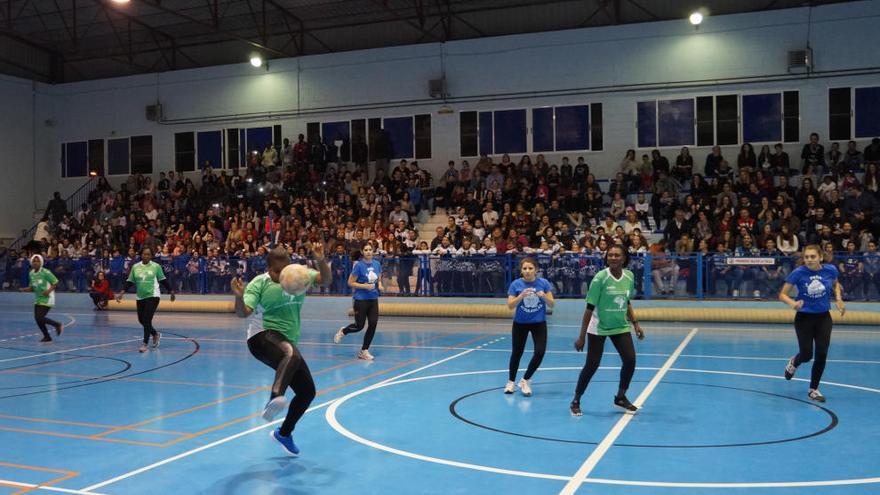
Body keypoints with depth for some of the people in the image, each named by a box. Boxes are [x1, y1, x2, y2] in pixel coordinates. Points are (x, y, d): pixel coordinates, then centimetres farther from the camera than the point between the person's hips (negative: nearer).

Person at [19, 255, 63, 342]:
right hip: (38, 299, 7)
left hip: (47, 299, -7)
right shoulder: (31, 273, 6)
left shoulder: (45, 272, -14)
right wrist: (24, 289, -4)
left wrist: (49, 290, -24)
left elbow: (55, 282, -10)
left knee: (40, 318, -14)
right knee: (37, 318, 4)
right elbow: (32, 288, 15)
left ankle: (58, 325, 9)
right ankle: (47, 337, 19)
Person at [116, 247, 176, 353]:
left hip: (153, 296, -4)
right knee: (141, 320, 10)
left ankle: (145, 344, -4)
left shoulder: (156, 266, -3)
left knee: (147, 319, -12)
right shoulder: (135, 267, 4)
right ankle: (155, 334, 35)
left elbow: (163, 280, 5)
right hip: (140, 297, 4)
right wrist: (122, 293, -4)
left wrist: (171, 291, 7)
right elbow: (130, 282, 7)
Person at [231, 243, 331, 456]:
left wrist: (321, 261, -23)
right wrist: (239, 297, -36)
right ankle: (274, 398, -60)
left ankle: (284, 433, 27)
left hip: (288, 341, 6)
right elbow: (243, 313, -15)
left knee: (307, 391, 6)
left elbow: (326, 280, -5)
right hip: (263, 336, -6)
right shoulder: (259, 283, -6)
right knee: (292, 355, -41)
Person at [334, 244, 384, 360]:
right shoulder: (359, 265, -12)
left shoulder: (377, 264, 4)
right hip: (361, 299, -5)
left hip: (373, 299, 5)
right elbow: (350, 283, -10)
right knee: (359, 326, 0)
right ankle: (343, 331, 33)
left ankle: (364, 351, 12)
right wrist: (365, 286, -20)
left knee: (373, 324, -2)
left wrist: (380, 286, -3)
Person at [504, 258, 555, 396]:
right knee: (517, 353, 10)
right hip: (520, 323, -1)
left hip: (539, 323, 1)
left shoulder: (543, 283, -8)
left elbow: (552, 304, -6)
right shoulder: (516, 284, -10)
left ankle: (525, 381, 9)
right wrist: (521, 296, -30)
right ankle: (511, 382, 32)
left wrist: (544, 296, -26)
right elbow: (510, 305, -14)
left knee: (540, 352, -11)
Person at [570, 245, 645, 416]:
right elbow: (590, 308, -16)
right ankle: (576, 401, 13)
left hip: (621, 326, 5)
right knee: (592, 365, -3)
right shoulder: (600, 277, -18)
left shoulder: (629, 276, -3)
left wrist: (635, 324, 7)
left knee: (630, 360, -3)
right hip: (598, 328, -5)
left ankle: (621, 397, 19)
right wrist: (582, 336, -16)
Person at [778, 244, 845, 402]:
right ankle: (794, 362, 37)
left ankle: (813, 389, 17)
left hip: (823, 318, 2)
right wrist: (793, 303, -33)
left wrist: (838, 298, -2)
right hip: (804, 318, -2)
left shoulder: (830, 270, -8)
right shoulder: (798, 273, -17)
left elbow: (836, 284, 15)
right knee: (806, 355, -2)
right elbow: (782, 294, -13)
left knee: (821, 355, -1)